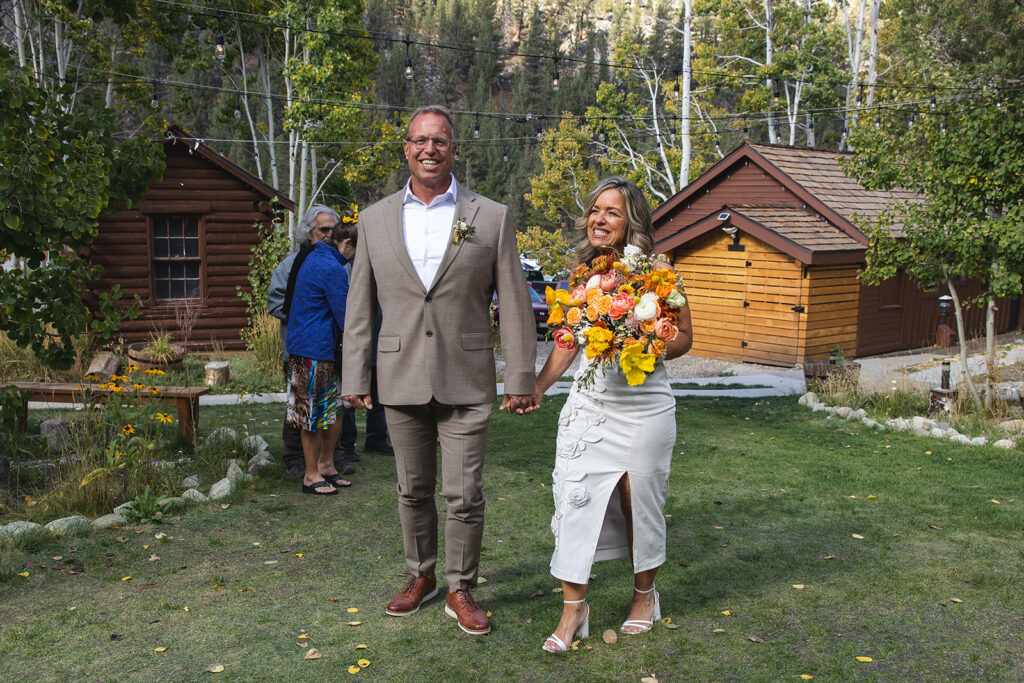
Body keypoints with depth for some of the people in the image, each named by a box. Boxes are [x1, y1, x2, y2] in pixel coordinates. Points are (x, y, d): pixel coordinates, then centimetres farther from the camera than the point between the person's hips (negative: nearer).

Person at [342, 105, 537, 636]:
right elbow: (360, 306, 8)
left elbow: (514, 304, 0)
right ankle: (420, 576, 34)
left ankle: (461, 590, 21)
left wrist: (520, 379, -4)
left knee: (464, 495, 2)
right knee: (413, 490, 15)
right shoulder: (375, 219, 6)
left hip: (465, 382, -2)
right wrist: (355, 378, 5)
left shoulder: (491, 217, 0)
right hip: (402, 381, 2)